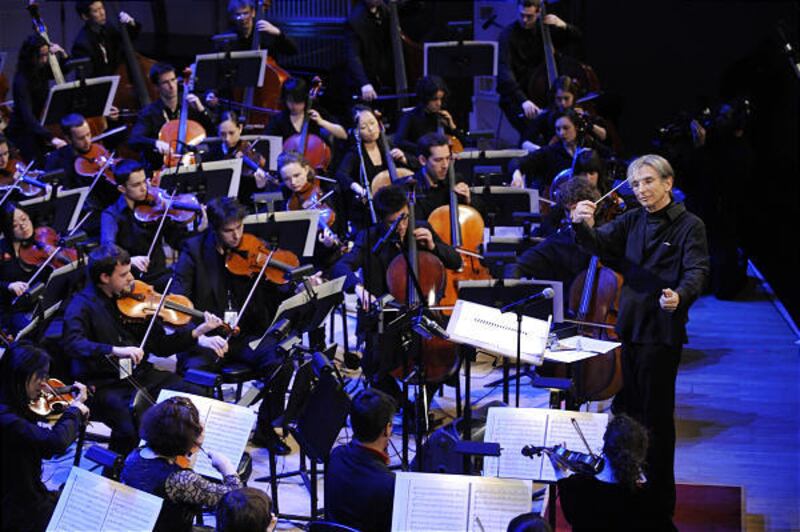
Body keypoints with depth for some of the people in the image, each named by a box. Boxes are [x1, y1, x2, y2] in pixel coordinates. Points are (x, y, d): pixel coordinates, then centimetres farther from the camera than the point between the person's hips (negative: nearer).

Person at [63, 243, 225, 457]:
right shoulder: (83, 305, -7)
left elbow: (160, 346, 10)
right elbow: (73, 343, -27)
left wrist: (196, 334, -4)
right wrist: (115, 350, -39)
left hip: (141, 375, 6)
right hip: (103, 385, -6)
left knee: (198, 398, -11)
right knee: (132, 422, -33)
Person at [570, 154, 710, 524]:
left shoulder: (689, 226, -7)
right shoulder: (632, 221, 11)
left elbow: (697, 271, -18)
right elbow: (600, 244, 0)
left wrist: (680, 296, -40)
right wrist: (584, 226, -23)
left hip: (662, 334, -6)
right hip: (627, 328, 6)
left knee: (656, 418, 0)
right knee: (623, 410, 14)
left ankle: (660, 500, 10)